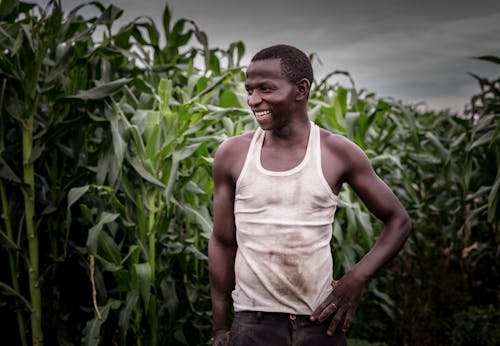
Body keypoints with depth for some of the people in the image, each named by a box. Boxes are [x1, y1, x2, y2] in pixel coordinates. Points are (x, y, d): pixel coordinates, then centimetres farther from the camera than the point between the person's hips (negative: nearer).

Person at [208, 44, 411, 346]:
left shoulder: (338, 153, -4)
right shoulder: (232, 154, -1)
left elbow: (399, 221, 4)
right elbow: (223, 242, 4)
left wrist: (357, 278, -7)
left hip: (320, 321, 0)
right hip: (252, 321, 1)